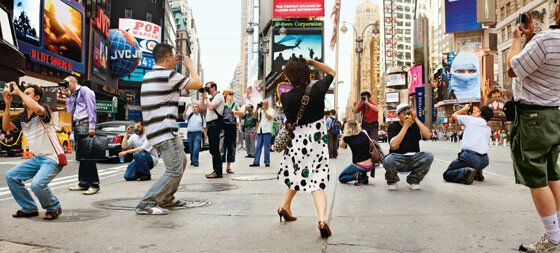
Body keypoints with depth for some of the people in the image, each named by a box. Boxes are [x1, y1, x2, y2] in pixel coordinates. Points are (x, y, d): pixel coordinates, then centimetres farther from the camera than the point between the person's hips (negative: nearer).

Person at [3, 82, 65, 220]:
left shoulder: (43, 110, -12)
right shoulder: (22, 117, 12)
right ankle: (29, 209, 14)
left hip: (52, 158, -8)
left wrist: (19, 92, -24)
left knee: (37, 184, -27)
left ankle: (54, 208, 2)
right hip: (37, 158, 8)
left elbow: (37, 109, -36)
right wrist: (7, 105, -5)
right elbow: (6, 127, 2)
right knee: (11, 176, 1)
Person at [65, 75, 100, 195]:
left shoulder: (84, 90, -2)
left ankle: (94, 184, -9)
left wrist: (91, 126, -19)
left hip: (85, 125, -9)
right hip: (77, 126, 9)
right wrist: (69, 96, 14)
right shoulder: (73, 95, 25)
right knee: (80, 155, 9)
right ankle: (83, 183, 14)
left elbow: (91, 108, -11)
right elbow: (70, 111, 19)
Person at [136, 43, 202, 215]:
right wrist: (190, 65, 6)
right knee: (175, 171, -8)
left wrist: (174, 66, 27)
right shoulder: (168, 75, -14)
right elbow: (197, 84, -9)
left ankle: (167, 199, 29)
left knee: (182, 161, 22)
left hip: (154, 130, 10)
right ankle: (146, 204, -8)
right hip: (165, 132, -10)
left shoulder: (148, 76, 15)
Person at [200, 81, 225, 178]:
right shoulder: (211, 98, 23)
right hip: (210, 124, 10)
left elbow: (211, 107, -19)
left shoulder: (218, 96, -6)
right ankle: (215, 170, 17)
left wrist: (206, 97, -5)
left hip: (215, 124, -10)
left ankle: (218, 172, -11)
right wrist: (203, 97, 11)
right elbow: (202, 107, 21)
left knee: (215, 149, -11)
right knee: (212, 149, 11)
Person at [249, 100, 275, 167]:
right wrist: (257, 109, 3)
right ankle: (256, 162, 3)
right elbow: (254, 116, 11)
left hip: (267, 131, -5)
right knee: (258, 147, 2)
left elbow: (269, 117, -14)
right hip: (260, 131, 5)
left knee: (266, 147, -4)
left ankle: (267, 162, 3)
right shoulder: (260, 110, 18)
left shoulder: (271, 110, 3)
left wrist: (264, 109, -6)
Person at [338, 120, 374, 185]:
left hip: (359, 167, -4)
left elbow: (341, 145, 16)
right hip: (370, 166, 5)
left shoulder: (347, 138, -7)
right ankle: (364, 177, 21)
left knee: (341, 178, 16)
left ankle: (356, 175, -7)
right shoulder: (364, 134, 3)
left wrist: (343, 135, 15)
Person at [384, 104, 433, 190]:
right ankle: (392, 181, 0)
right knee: (388, 160, -36)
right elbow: (393, 145, -22)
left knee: (429, 156, -24)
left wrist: (416, 119, -16)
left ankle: (414, 180, 1)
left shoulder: (415, 125, 4)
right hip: (398, 159, -3)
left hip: (414, 160, 3)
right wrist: (405, 126, -20)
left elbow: (428, 136, -15)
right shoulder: (393, 127, -4)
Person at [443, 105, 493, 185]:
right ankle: (477, 173, 15)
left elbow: (453, 115, 18)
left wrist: (464, 109, 38)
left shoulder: (470, 119, 3)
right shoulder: (488, 129, 17)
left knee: (447, 175, 2)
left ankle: (465, 172, -23)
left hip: (470, 157, -6)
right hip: (484, 161, 6)